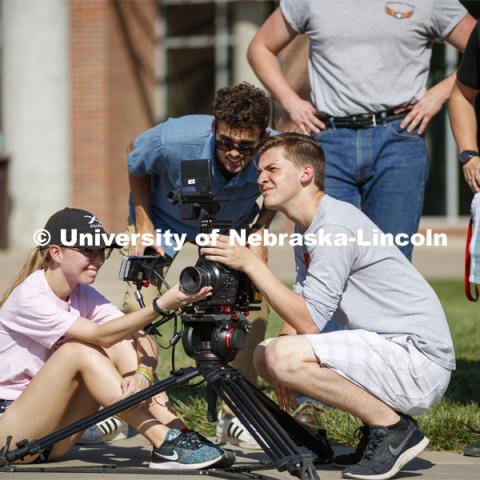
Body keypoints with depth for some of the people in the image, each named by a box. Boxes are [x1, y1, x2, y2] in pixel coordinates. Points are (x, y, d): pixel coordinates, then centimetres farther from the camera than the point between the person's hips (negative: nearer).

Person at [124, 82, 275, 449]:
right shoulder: (172, 141, -39)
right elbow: (136, 167, -13)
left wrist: (259, 230, -17)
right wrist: (144, 230, -14)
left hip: (232, 226, 1)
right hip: (165, 217, -1)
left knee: (255, 306, -12)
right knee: (138, 303, -15)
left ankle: (235, 416, 2)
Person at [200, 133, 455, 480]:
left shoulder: (335, 227, -18)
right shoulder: (306, 229, 14)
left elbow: (309, 322, -22)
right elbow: (301, 305, 17)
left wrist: (250, 263, -20)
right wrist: (286, 364, -3)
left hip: (420, 359, -10)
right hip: (384, 351, 10)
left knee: (284, 357, -25)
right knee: (265, 355, 12)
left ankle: (394, 429, -10)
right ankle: (378, 431, 11)